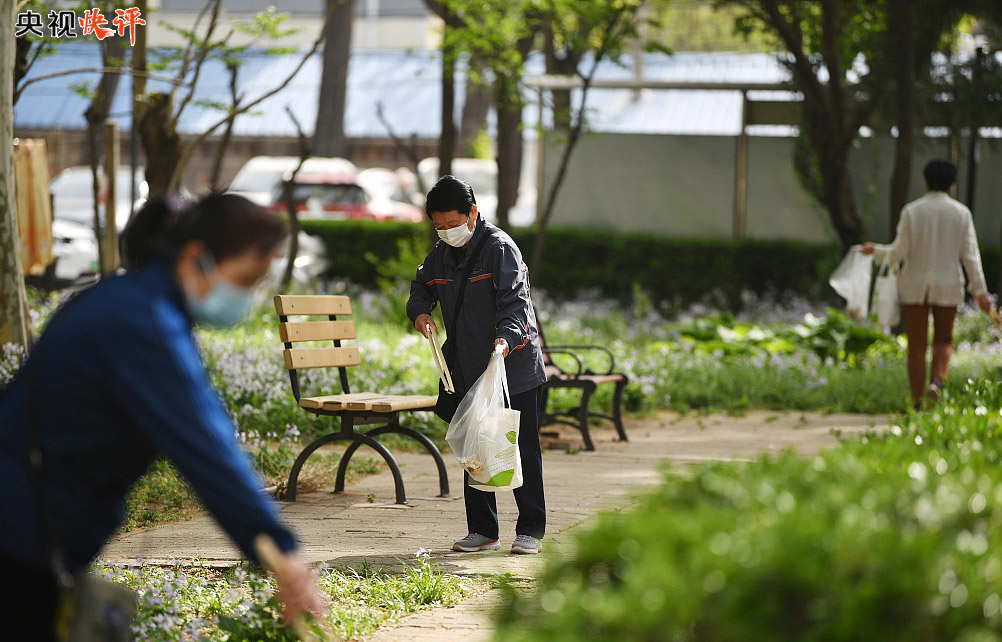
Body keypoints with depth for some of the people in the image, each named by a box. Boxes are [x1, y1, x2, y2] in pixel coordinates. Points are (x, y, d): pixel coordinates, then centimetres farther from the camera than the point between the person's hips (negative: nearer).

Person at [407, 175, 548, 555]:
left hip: (514, 365, -6)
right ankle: (482, 530, 17)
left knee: (524, 448, 0)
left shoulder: (499, 247, -13)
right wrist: (420, 312, 2)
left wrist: (507, 337, -38)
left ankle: (531, 530, 8)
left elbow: (515, 300, -21)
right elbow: (422, 288, 24)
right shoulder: (440, 253, 7)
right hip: (468, 369, 6)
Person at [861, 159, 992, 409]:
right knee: (944, 340, 15)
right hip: (948, 286, 1)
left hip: (915, 285, -1)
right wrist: (980, 290, -3)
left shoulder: (911, 211, -5)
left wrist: (876, 251, 12)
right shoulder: (961, 213, -2)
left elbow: (900, 252, -7)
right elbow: (970, 255, -5)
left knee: (917, 345, 7)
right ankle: (936, 382, -12)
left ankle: (917, 401, 6)